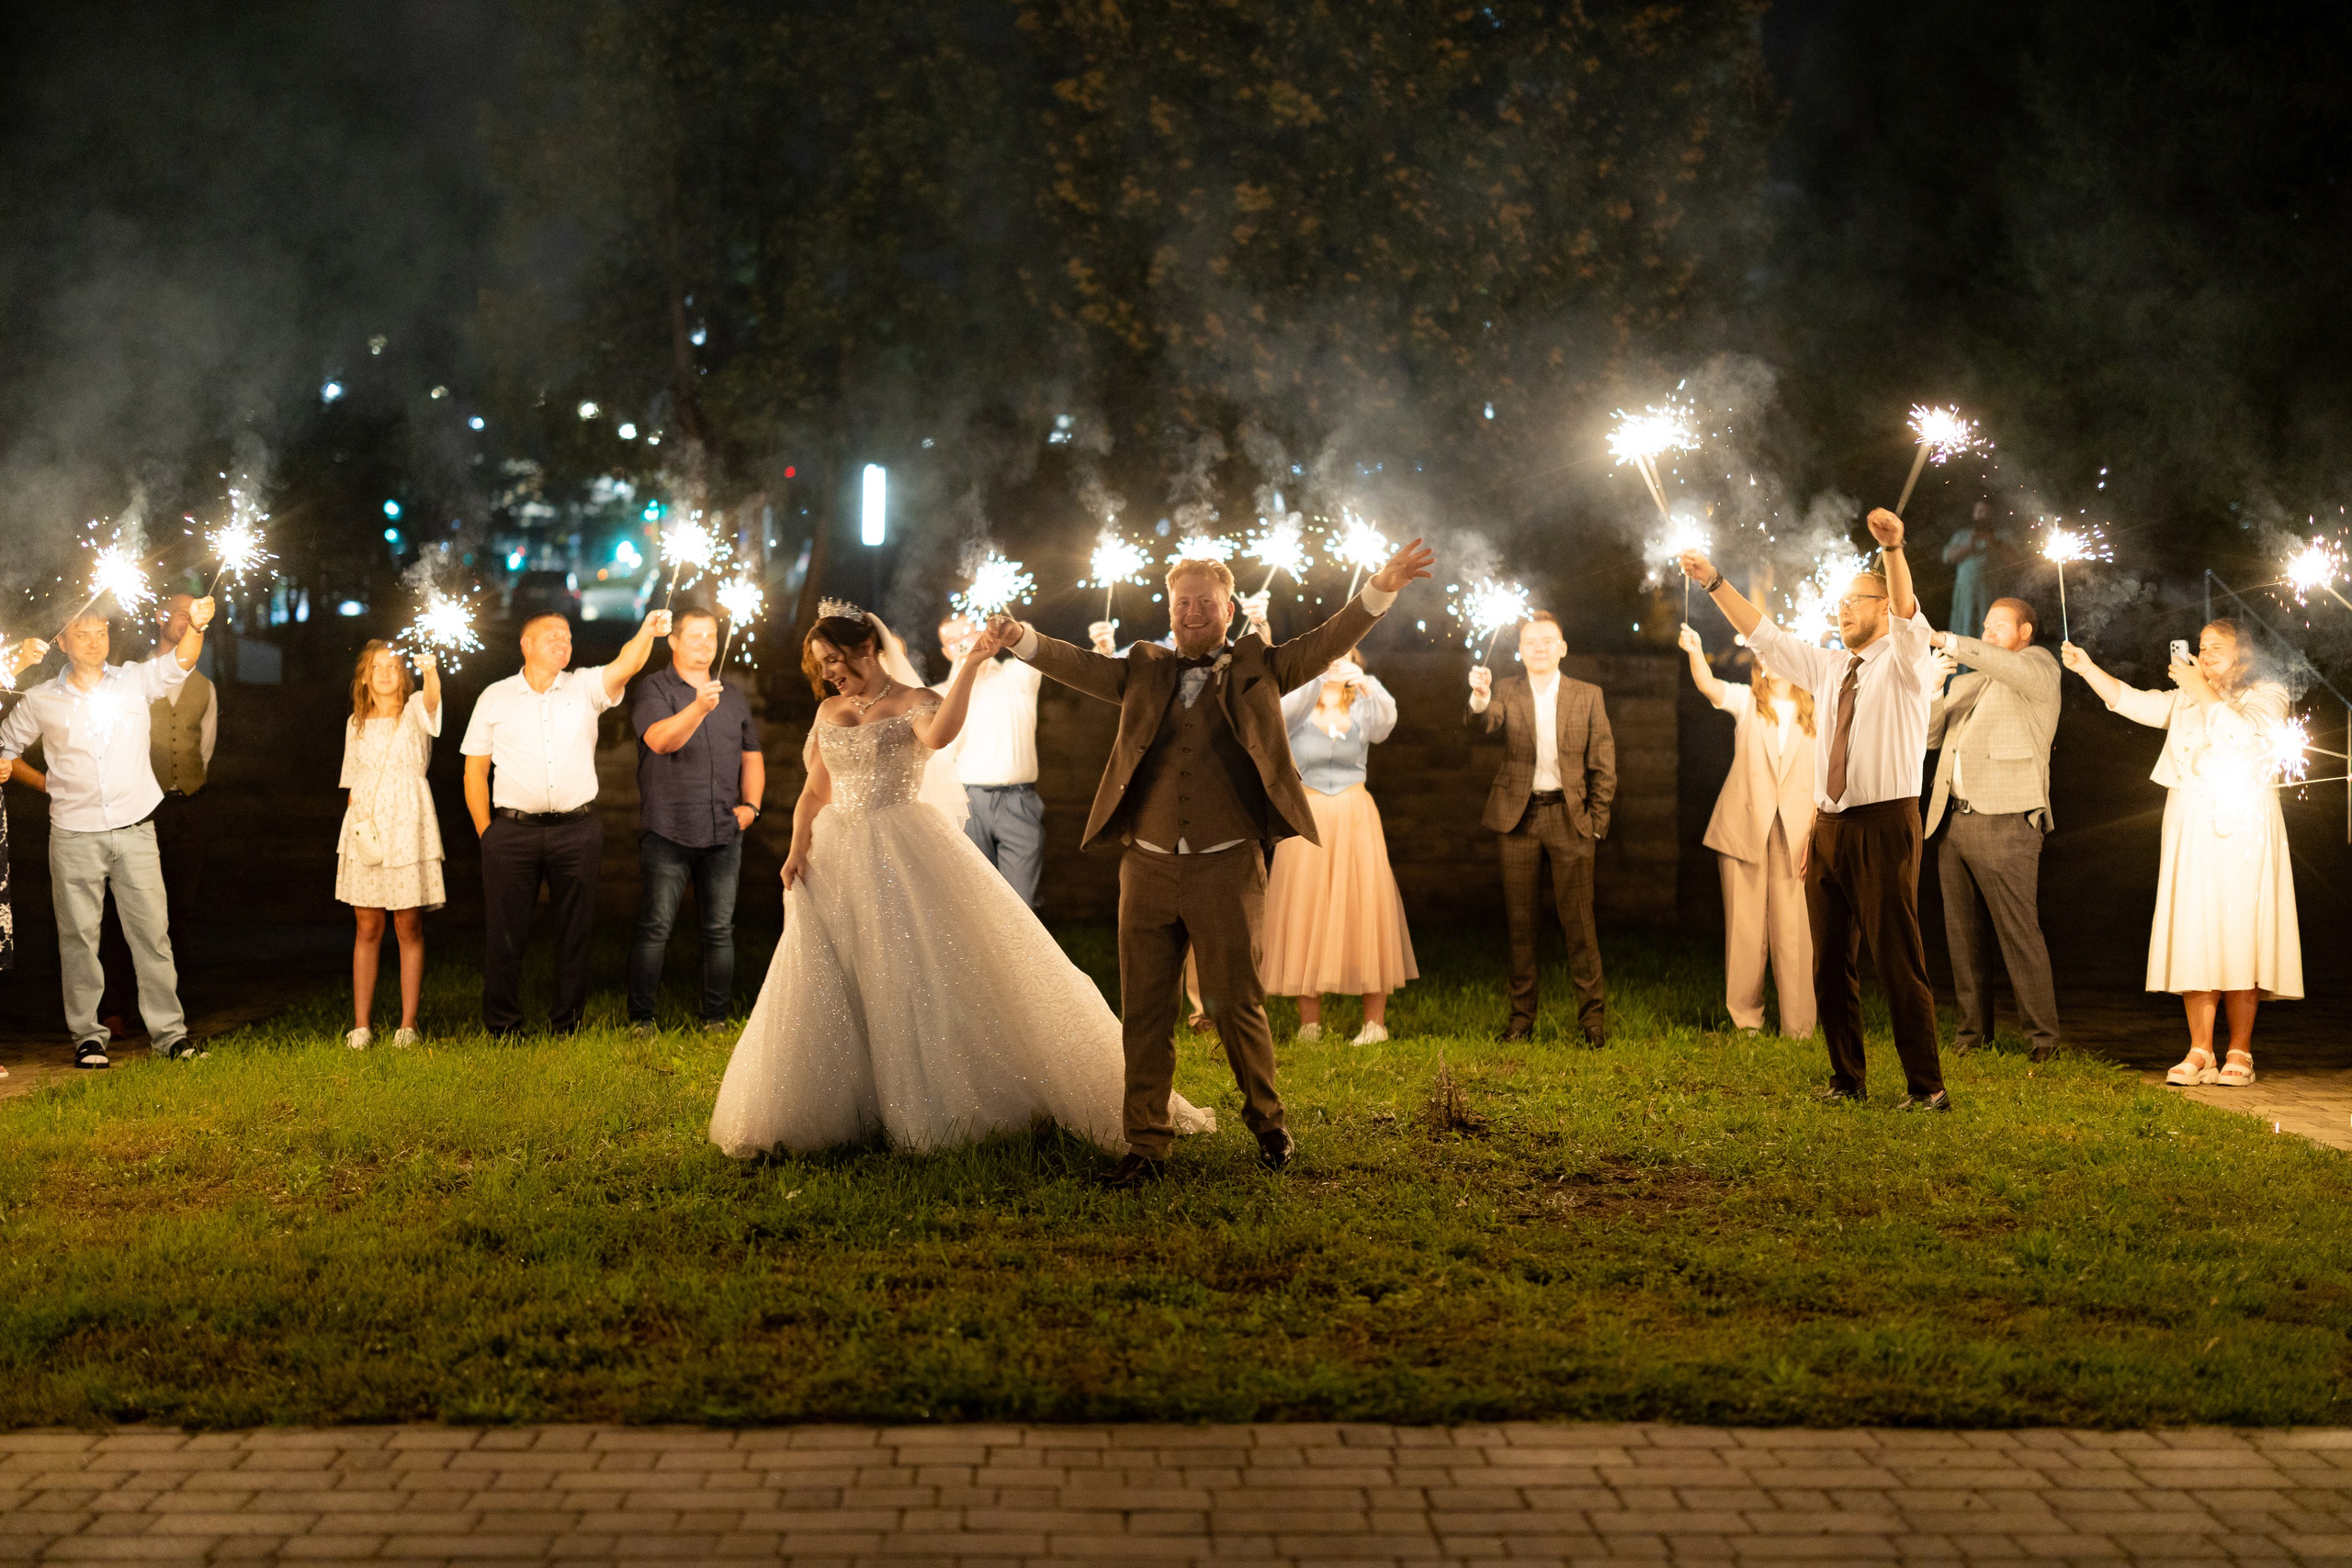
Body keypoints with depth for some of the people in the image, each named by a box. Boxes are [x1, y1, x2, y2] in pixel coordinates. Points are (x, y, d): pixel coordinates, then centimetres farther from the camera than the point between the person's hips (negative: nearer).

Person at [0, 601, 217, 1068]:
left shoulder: (135, 681, 3)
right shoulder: (39, 702, 3)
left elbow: (179, 660, -14)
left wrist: (195, 626, -34)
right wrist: (45, 783, 7)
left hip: (134, 829, 0)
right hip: (74, 833, 0)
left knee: (152, 930, 0)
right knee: (79, 934, 3)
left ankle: (169, 1031, 5)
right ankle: (87, 1035, 10)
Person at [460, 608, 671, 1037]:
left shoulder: (585, 687, 8)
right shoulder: (495, 697, 7)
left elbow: (626, 665, -11)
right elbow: (475, 769, 8)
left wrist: (647, 632, -32)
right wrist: (486, 832, 0)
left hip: (578, 829, 1)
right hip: (513, 830, -1)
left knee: (575, 932, 5)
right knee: (504, 933, 1)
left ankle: (567, 1026, 15)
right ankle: (502, 1029, 12)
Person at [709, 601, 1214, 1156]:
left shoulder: (914, 702, -4)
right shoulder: (829, 711, 14)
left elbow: (938, 735, -28)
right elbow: (814, 792, 14)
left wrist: (971, 665, -32)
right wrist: (797, 851, 1)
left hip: (904, 857, -6)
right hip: (835, 860, 6)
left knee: (925, 978, -6)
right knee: (825, 993, 5)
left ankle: (939, 1108, 2)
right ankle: (832, 1111, 15)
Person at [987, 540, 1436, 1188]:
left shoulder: (1259, 667, 7)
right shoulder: (1144, 671, 13)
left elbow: (1327, 643, -4)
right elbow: (1079, 665, 2)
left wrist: (1380, 589, -19)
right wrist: (1022, 638, -15)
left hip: (1227, 868, -2)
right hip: (1147, 868, 3)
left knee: (1237, 1006, 3)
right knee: (1143, 1014, 6)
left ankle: (1268, 1123, 26)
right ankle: (1145, 1146, 15)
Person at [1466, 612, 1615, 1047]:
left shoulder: (1587, 696, 5)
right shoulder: (1506, 691, 5)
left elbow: (1603, 764, 5)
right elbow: (1484, 722, -16)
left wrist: (1596, 820, -1)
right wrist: (1479, 700, -39)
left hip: (1569, 816, -1)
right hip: (1518, 816, 1)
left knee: (1579, 919, -2)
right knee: (1521, 920, 5)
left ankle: (1593, 1015, 5)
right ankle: (1522, 1015, 12)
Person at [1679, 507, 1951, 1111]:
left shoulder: (1905, 662, -2)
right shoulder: (1829, 667, 17)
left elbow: (1907, 615, -21)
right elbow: (1764, 636, 19)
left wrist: (1893, 548, -38)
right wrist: (1714, 582, 11)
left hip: (1885, 825, -7)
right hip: (1829, 827, 7)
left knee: (1899, 962, -7)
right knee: (1830, 963, 9)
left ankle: (1927, 1087, -1)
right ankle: (1845, 1078, 19)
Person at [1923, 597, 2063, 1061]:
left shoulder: (2039, 665, 4)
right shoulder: (1964, 682, 24)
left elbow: (2014, 668, -20)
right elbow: (1931, 736, 19)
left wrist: (1944, 640, -22)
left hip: (2005, 821, -7)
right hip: (1954, 820, 7)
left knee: (2019, 931, -8)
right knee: (1962, 934, 8)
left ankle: (2043, 1035, -3)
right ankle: (1974, 1029, 16)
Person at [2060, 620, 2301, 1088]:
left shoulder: (2267, 695, 6)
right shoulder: (2184, 700, 21)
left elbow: (2241, 733, -13)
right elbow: (2132, 701, 11)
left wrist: (2202, 690, -8)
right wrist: (2087, 668, 0)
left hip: (2243, 827, -4)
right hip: (2190, 830, 4)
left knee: (2239, 934, -7)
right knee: (2192, 935, -2)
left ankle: (2240, 1053, -2)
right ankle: (2199, 1052, -1)